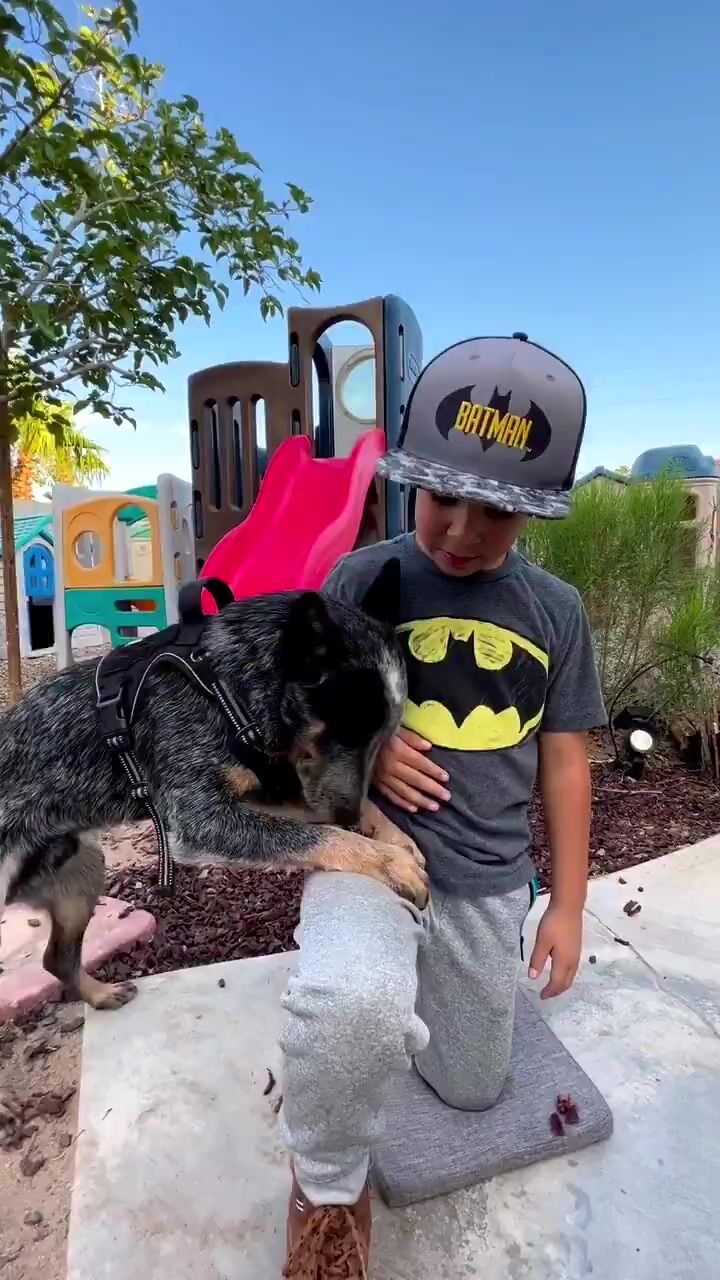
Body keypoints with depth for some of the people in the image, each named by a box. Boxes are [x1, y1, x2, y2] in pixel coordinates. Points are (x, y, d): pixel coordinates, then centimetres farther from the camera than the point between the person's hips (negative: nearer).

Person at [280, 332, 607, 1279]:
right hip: (369, 844, -3)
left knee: (473, 1090, 18)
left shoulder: (555, 611, -2)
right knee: (356, 1006, -36)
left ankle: (420, 976, 47)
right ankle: (329, 1188, 0)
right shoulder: (361, 580, -9)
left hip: (491, 881, 4)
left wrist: (568, 904, 6)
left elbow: (564, 759, 5)